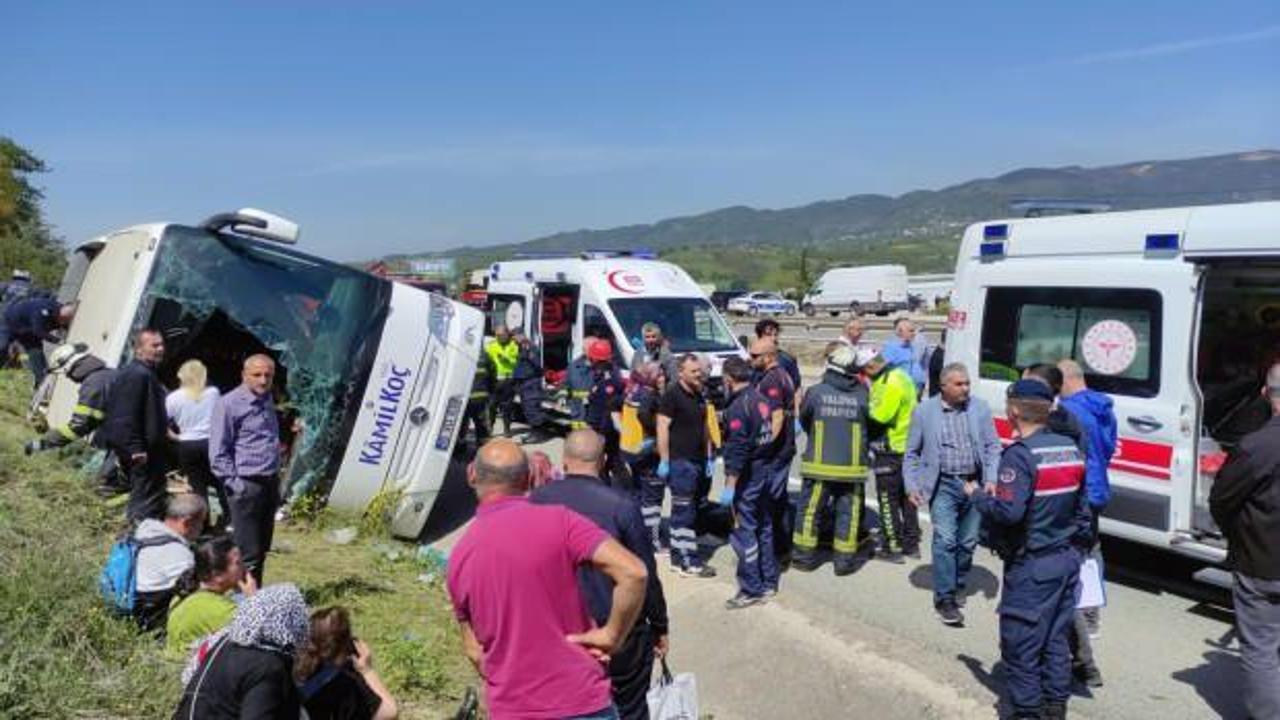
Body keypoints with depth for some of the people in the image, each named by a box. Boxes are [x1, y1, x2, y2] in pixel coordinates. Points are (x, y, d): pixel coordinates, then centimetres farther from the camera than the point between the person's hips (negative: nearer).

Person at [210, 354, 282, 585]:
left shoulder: (267, 400, 13)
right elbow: (218, 453, -11)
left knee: (262, 549, 15)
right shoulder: (229, 404, -10)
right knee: (248, 553, -6)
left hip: (269, 483, 8)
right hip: (247, 486, -8)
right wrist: (235, 484, -15)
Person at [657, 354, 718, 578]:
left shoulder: (699, 395, 15)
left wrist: (708, 456, 18)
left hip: (698, 460, 9)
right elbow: (662, 427, -15)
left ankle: (678, 555, 20)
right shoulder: (672, 394, -11)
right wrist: (664, 460, -18)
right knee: (684, 512, -5)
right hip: (680, 461, -9)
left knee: (691, 510, 12)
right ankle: (688, 562, -2)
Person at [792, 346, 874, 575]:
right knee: (848, 513, 10)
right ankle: (844, 560, 15)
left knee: (810, 510, 10)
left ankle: (805, 556, 17)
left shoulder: (815, 392, -7)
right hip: (852, 466, 1)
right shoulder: (861, 395, -5)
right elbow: (869, 423, 6)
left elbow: (803, 420, 7)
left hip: (819, 464, -1)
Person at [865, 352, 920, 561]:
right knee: (906, 497, 17)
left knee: (888, 500, 0)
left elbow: (881, 415, -27)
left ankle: (892, 547, 6)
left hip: (891, 451, -10)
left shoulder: (890, 383, -20)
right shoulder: (901, 376, 12)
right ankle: (911, 544, 26)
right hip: (907, 448, 10)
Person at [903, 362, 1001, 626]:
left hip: (974, 485, 3)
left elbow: (993, 446, 6)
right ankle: (945, 598, -2)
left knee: (968, 542, 13)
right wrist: (912, 486, -4)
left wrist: (991, 480, -6)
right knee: (945, 540, -10)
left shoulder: (980, 408, 4)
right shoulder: (924, 411, -1)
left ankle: (958, 585, 34)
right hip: (943, 485, -2)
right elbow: (911, 453, 4)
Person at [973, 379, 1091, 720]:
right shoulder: (1070, 449, 6)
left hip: (1032, 565, -8)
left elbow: (1008, 512, -27)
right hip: (1067, 558, 8)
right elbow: (1081, 505, 13)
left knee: (1021, 644, 3)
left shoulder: (1020, 454, -20)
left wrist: (978, 496, -10)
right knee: (1056, 638, 18)